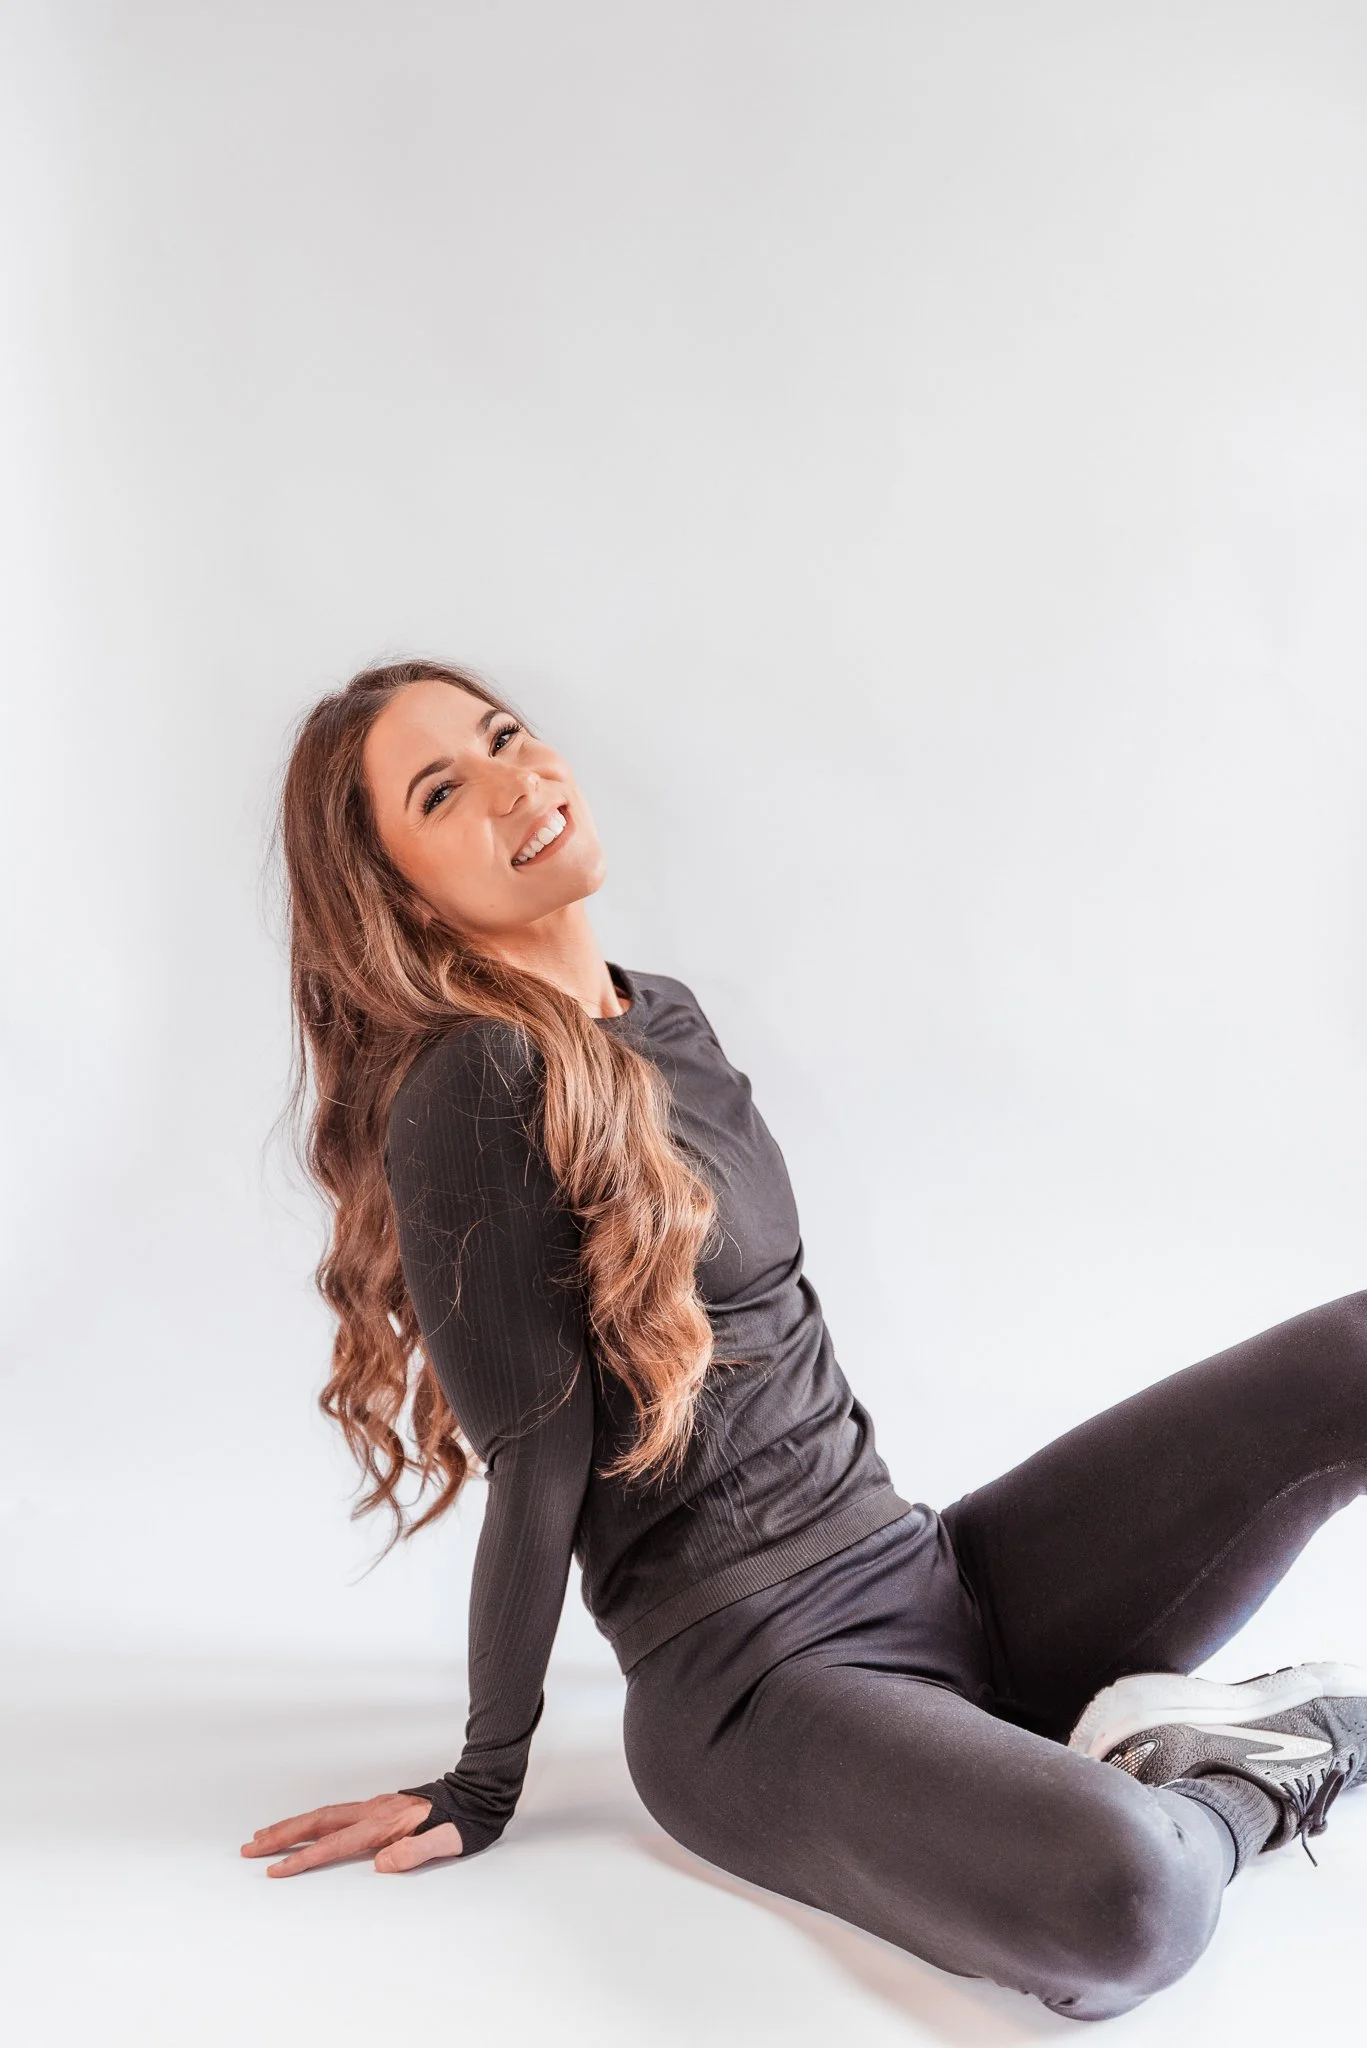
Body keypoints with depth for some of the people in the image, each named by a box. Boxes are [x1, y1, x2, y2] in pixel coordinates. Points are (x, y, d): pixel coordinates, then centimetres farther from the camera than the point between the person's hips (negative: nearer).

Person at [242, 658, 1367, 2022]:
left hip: (933, 1581, 8)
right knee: (1121, 1907, -36)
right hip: (756, 1679, -8)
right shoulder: (472, 1091, -13)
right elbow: (541, 1468, -11)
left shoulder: (668, 1019, 14)